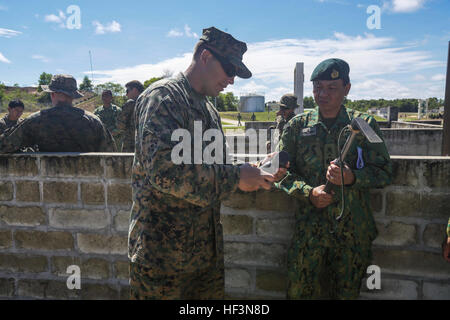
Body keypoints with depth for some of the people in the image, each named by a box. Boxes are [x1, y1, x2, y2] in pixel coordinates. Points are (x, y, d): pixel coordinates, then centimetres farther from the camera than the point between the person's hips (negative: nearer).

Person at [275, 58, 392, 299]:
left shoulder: (364, 124, 2)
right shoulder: (297, 125, 4)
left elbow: (384, 172, 1)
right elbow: (283, 171, 4)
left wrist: (352, 177, -19)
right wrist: (309, 193, -13)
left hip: (353, 230, 0)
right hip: (309, 227, 0)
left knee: (347, 291, 13)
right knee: (299, 290, 4)